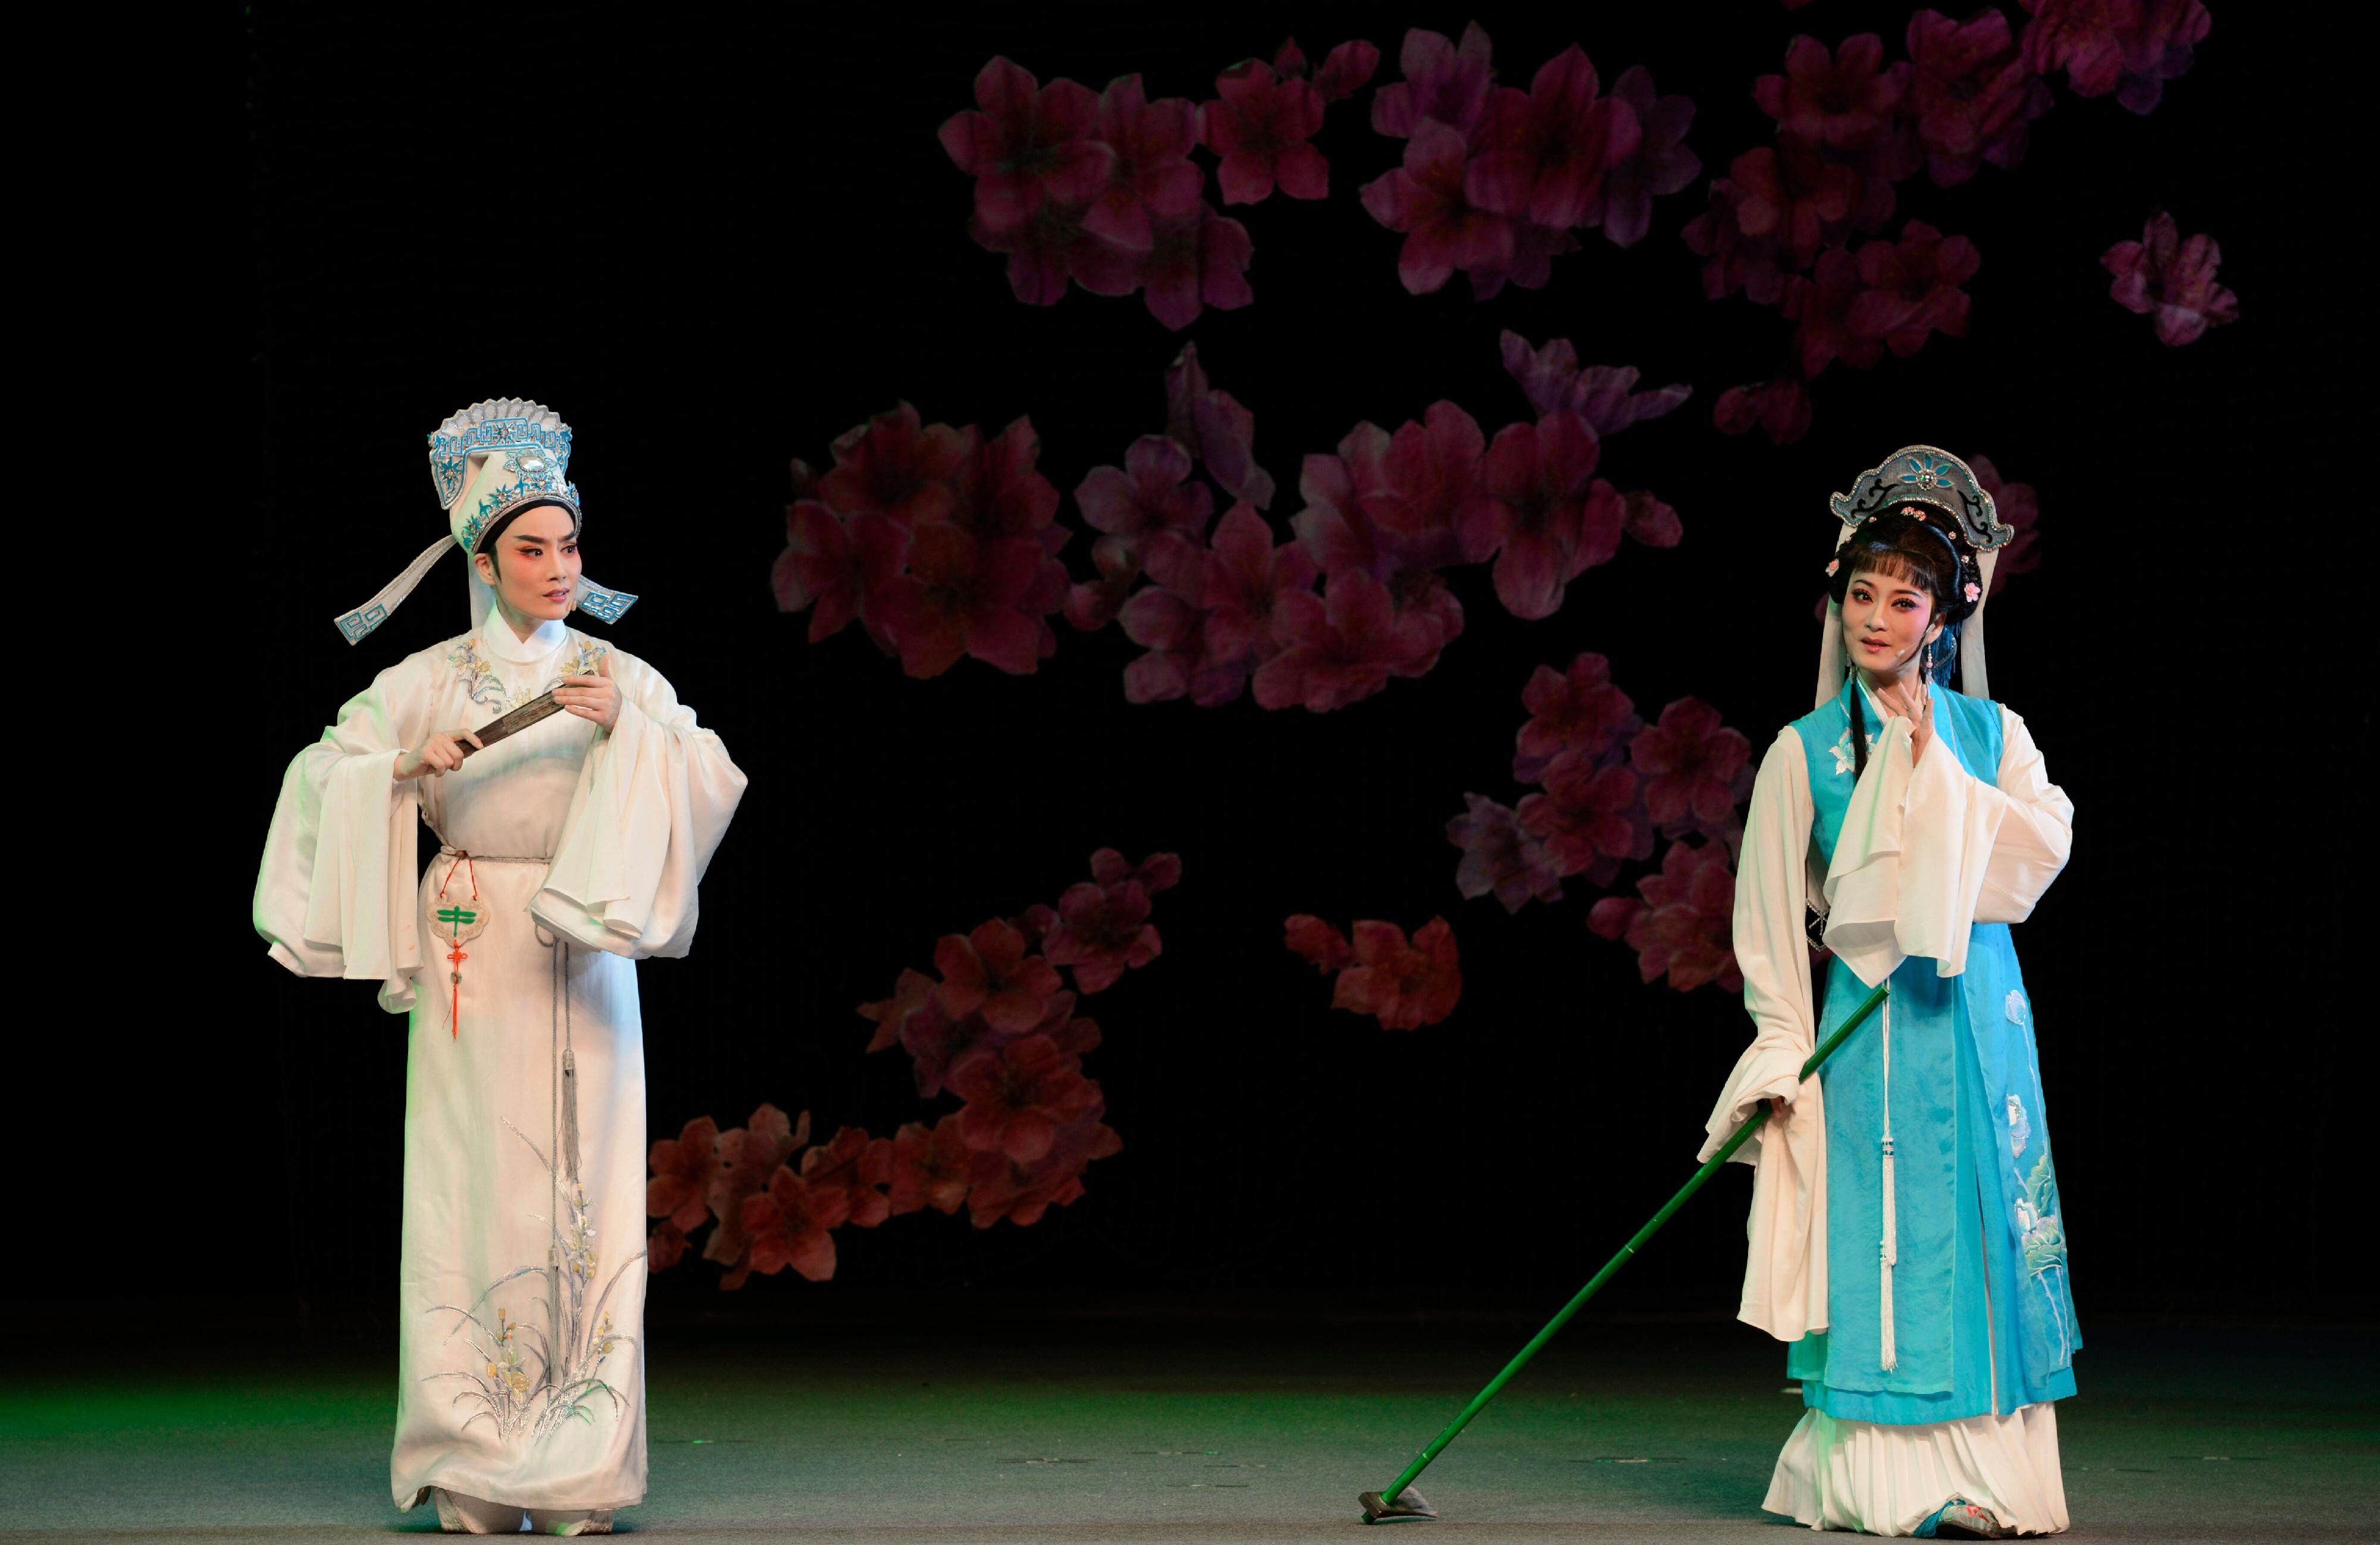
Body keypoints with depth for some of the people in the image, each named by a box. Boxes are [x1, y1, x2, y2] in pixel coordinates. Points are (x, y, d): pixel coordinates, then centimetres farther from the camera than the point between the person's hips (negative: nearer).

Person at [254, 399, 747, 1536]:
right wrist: (406, 767, -15)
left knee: (587, 1187, -3)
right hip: (472, 959, -1)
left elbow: (711, 780, -5)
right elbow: (321, 780, 1)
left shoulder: (621, 678, 7)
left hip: (585, 960, 1)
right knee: (478, 1188, -4)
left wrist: (627, 729, -19)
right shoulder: (426, 682, 5)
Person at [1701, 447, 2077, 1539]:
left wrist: (1931, 767, -9)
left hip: (1984, 1011, 3)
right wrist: (1782, 1053, -5)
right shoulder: (1806, 751, 3)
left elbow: (2043, 844, -6)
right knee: (1889, 1237, -6)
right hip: (1873, 1021, -3)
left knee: (1987, 1231, 2)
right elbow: (1770, 915, 2)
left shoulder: (1993, 735, 9)